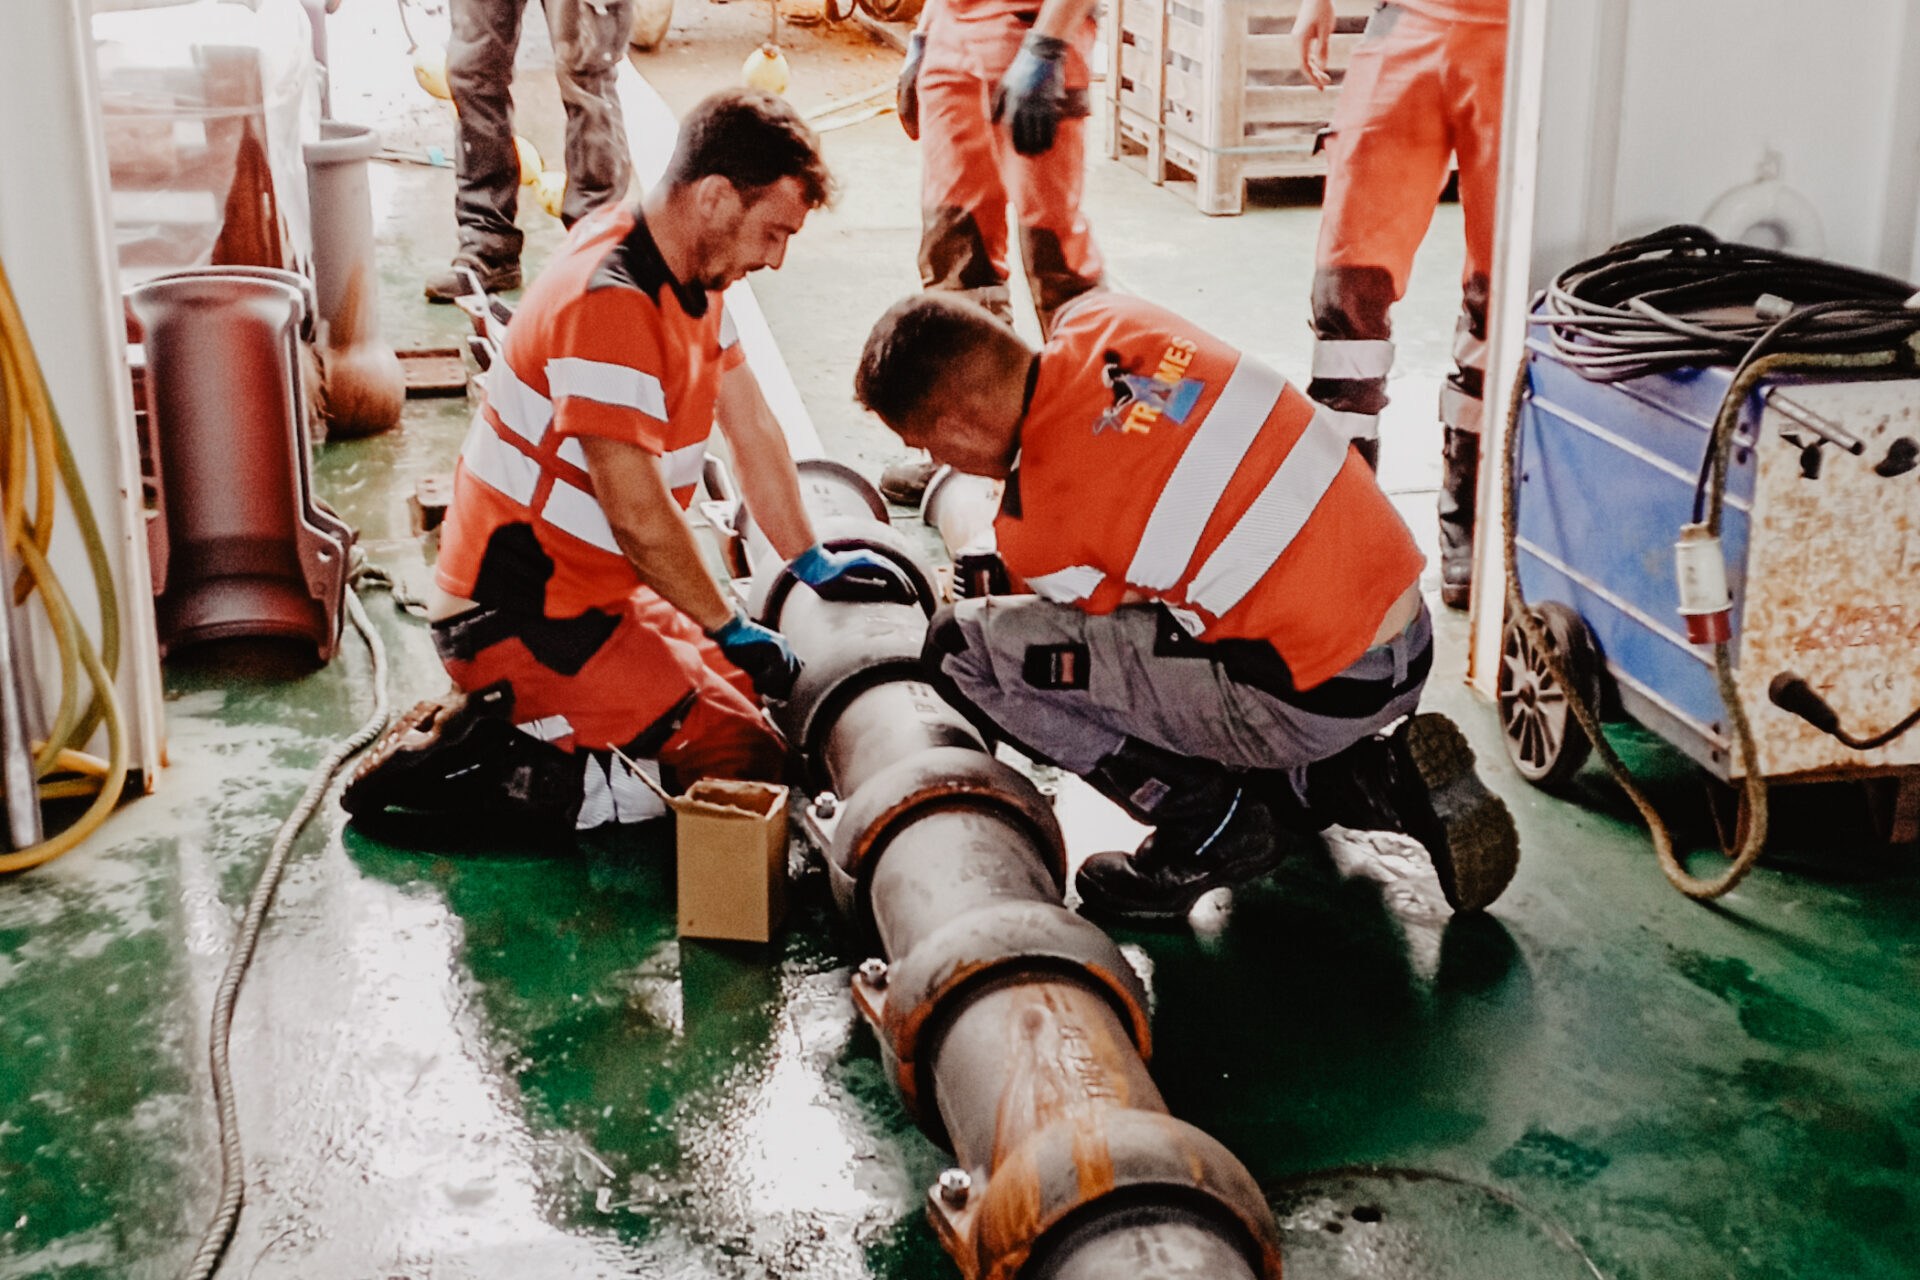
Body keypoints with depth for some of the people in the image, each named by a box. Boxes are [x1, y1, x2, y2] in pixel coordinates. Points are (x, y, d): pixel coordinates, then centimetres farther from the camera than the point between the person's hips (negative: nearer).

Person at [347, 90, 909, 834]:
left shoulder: (692, 274, 7)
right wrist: (729, 628, -11)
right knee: (747, 768, -15)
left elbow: (750, 428, 18)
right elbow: (640, 516, -23)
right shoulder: (610, 302, -24)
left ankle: (503, 723, 10)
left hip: (598, 595, 10)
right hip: (519, 623, -10)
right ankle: (486, 770, -12)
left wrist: (814, 566, 22)